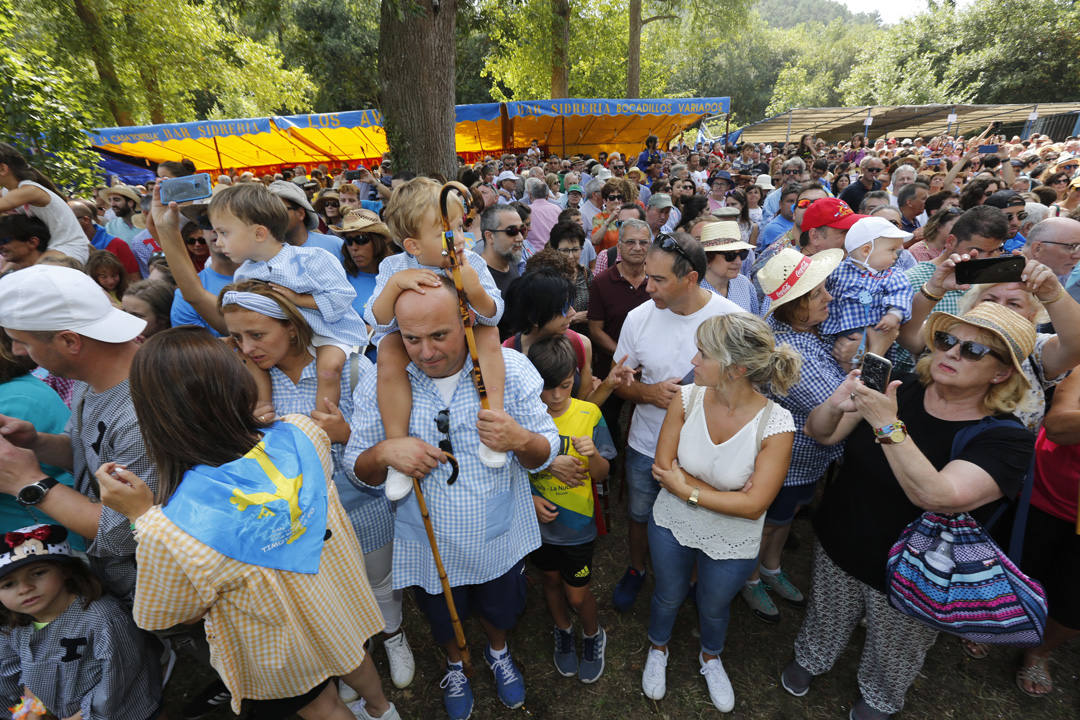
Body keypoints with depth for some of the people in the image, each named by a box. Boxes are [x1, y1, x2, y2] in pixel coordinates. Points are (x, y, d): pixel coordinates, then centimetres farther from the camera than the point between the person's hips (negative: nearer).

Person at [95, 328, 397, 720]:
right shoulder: (301, 434, -29)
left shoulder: (168, 535, -39)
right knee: (350, 656, 36)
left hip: (282, 657, -4)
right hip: (341, 599, 5)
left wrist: (142, 515, -17)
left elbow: (159, 616, -14)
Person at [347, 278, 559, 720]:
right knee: (443, 620, 29)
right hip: (426, 545, 1)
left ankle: (498, 651, 65)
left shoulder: (511, 369, -18)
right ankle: (454, 664, 65)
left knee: (499, 611, 29)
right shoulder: (380, 382, -16)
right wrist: (384, 452, -31)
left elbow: (545, 453, -13)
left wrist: (520, 440, -37)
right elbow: (359, 468, -7)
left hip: (500, 538, 0)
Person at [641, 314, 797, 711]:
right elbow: (662, 468, -18)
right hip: (672, 525, 1)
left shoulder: (775, 424, -28)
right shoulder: (687, 398, -22)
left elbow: (753, 505, -25)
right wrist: (727, 495, -23)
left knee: (713, 607, 27)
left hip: (731, 543, -1)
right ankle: (658, 649, 60)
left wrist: (688, 489, -23)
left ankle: (710, 657, 62)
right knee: (668, 596, 26)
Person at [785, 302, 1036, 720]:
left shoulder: (1006, 438, -20)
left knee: (893, 652, 25)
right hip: (838, 547, 2)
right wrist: (837, 404, -34)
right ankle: (811, 658, 57)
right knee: (827, 619, 26)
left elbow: (935, 496, -36)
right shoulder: (902, 392, -12)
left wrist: (888, 425, -43)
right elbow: (819, 434, -14)